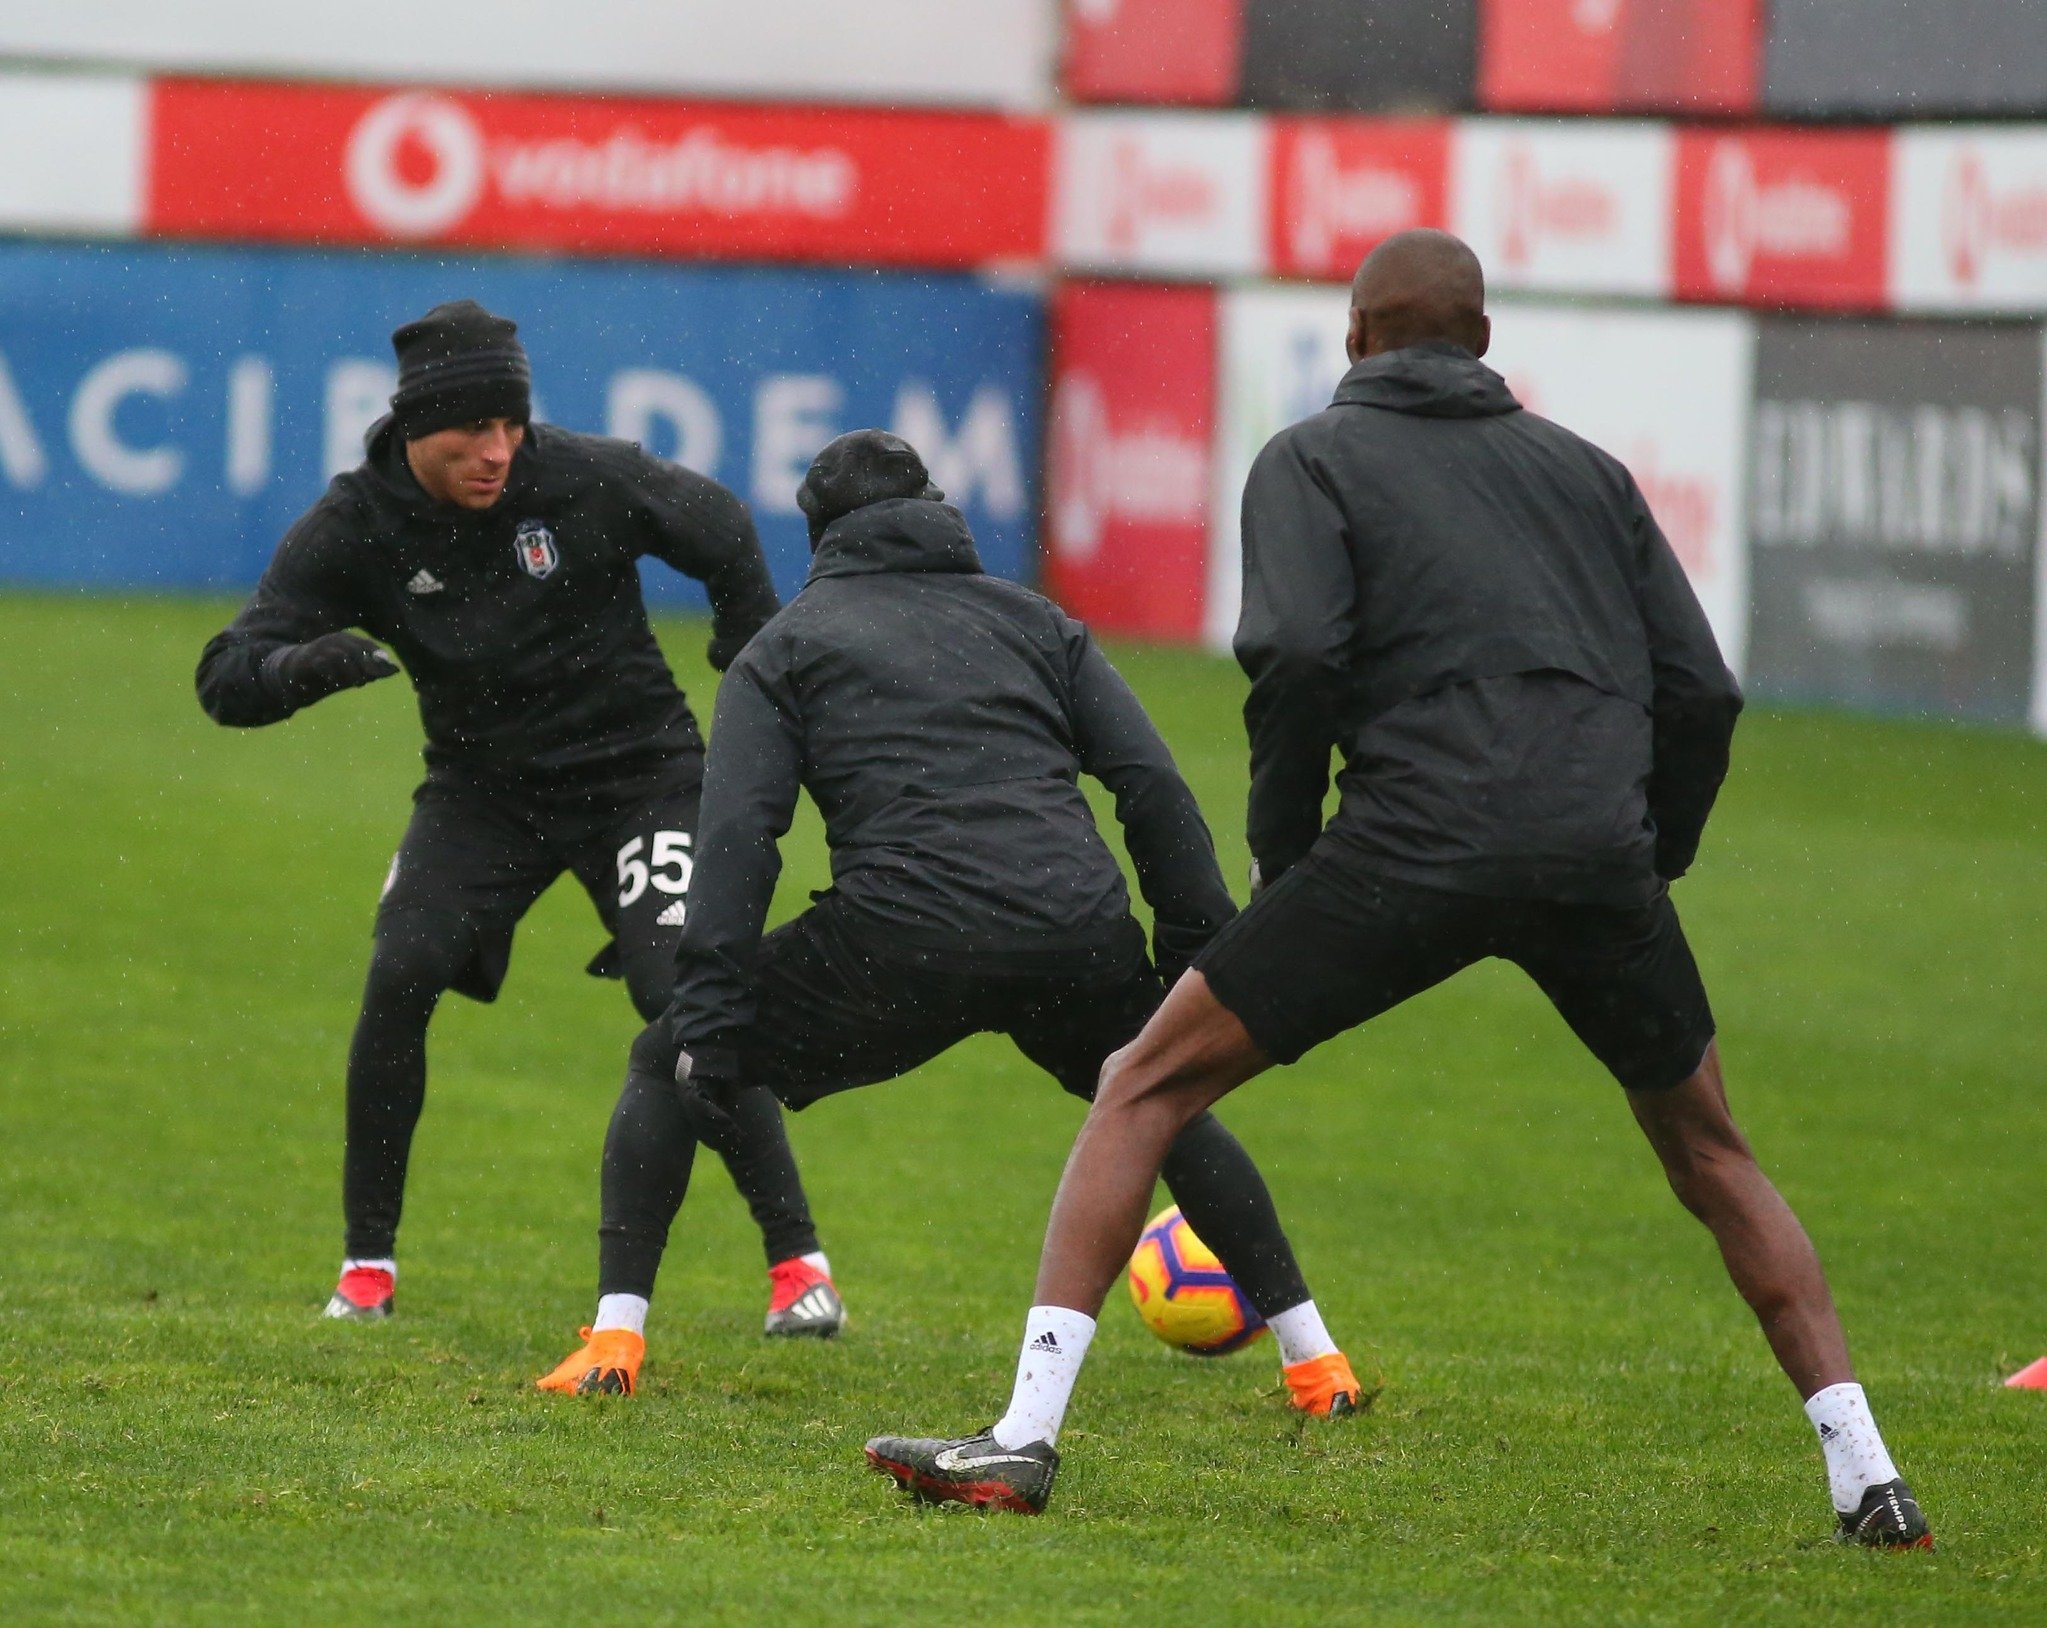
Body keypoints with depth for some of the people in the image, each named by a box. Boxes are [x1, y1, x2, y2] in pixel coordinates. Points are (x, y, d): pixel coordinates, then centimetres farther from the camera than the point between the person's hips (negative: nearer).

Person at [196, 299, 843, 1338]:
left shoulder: (591, 482, -19)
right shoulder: (359, 525, -16)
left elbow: (723, 538, 0)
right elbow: (226, 677, -19)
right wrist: (307, 665, -41)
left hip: (636, 773, -2)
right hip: (482, 787, 2)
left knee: (682, 996, -19)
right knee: (400, 977, -19)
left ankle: (797, 1261, -9)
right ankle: (368, 1263, -3)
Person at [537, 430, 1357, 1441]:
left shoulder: (787, 646, 19)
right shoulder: (1032, 620, 27)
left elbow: (738, 837, 3)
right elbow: (1152, 786, 15)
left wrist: (707, 1020, -3)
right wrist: (1201, 952, 14)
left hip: (897, 941, -3)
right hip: (1076, 935, 3)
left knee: (661, 1071, 18)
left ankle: (614, 1338, 6)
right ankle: (1312, 1362, 27)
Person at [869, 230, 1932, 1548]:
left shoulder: (1313, 459, 11)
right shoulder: (1583, 469, 23)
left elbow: (1297, 655, -7)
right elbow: (1702, 690, 14)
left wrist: (1282, 855, 4)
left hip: (1417, 846, -3)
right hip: (1599, 861, 4)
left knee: (1145, 1091, 8)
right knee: (1709, 1153, 24)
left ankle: (1026, 1434, -4)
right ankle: (1868, 1480, 17)